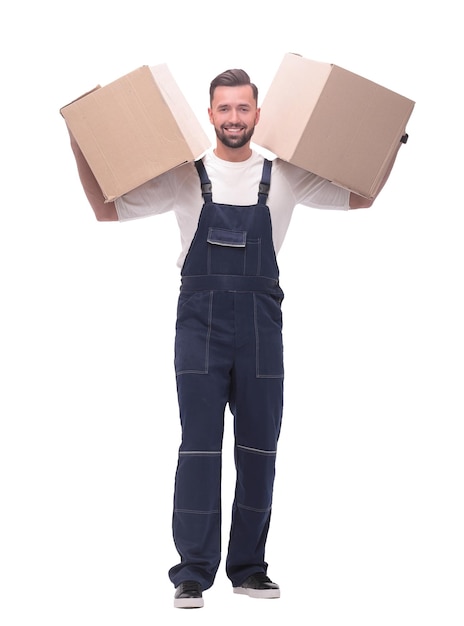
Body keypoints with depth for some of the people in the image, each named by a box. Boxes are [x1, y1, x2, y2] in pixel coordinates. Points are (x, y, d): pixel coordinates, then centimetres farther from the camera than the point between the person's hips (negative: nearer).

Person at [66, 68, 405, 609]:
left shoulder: (284, 177, 7)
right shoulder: (184, 177, 3)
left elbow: (360, 198, 14)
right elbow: (108, 209, 5)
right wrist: (83, 152, -7)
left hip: (261, 326, 2)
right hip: (200, 325, -2)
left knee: (259, 452, 7)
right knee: (199, 449, -3)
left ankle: (248, 568, 20)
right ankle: (192, 573, 3)